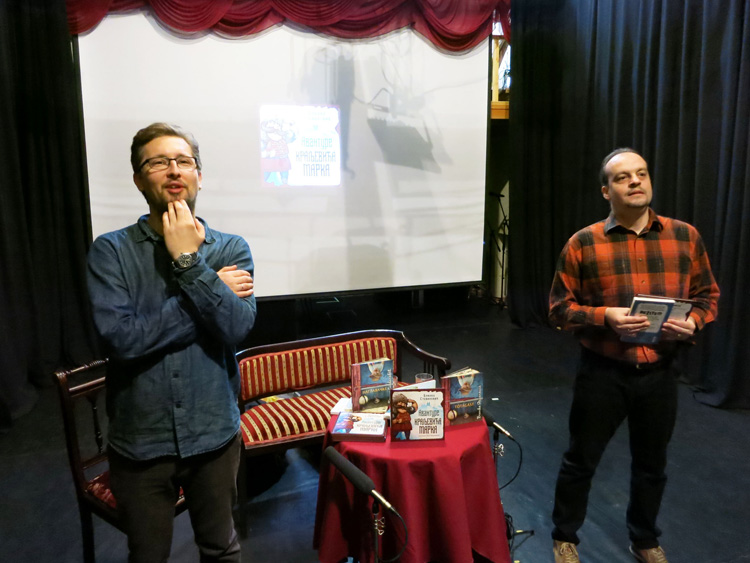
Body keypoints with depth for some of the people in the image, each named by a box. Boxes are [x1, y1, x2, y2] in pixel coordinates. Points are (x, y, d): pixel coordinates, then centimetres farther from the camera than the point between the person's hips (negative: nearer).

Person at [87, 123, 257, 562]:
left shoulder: (231, 249, -3)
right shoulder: (111, 251, -7)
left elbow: (236, 329, -17)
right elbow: (120, 337, -22)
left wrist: (187, 260, -21)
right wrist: (214, 292, -17)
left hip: (214, 432, 1)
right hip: (140, 438, -1)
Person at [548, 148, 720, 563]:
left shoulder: (685, 236, 0)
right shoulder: (583, 243, -8)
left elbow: (708, 295, 8)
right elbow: (559, 307, -6)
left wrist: (693, 323, -12)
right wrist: (604, 317, -23)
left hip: (659, 373, 3)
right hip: (602, 373, -3)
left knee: (651, 464, 21)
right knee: (581, 461, 12)